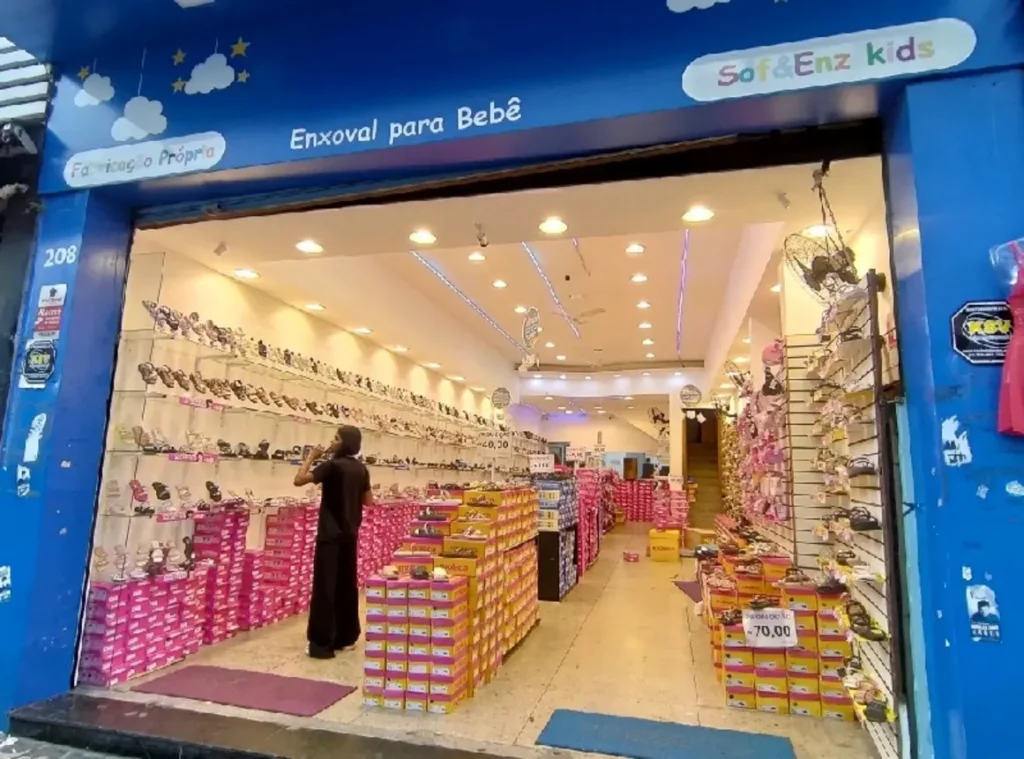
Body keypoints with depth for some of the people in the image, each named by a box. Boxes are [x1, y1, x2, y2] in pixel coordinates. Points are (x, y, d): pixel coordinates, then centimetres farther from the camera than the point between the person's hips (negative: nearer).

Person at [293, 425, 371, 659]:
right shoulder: (361, 469, 6)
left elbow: (299, 480, -18)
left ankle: (322, 643, 3)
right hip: (350, 534, 7)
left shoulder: (333, 465, -15)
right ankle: (346, 637, 24)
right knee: (347, 584, 14)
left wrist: (311, 457, -6)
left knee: (325, 587, -1)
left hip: (331, 534, -7)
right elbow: (368, 501, 14)